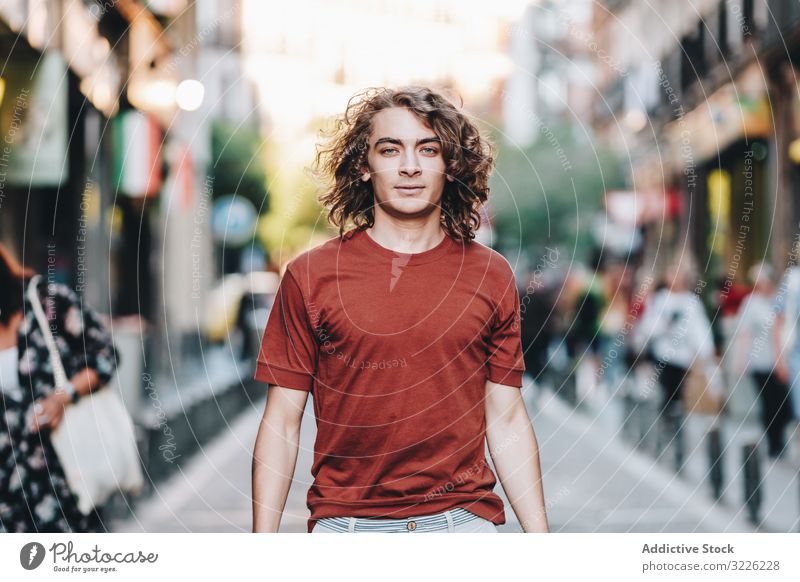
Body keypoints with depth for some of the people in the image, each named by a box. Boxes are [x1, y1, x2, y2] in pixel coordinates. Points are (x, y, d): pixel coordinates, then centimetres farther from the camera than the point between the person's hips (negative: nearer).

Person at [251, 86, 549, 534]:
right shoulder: (310, 276, 1)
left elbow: (507, 420, 8)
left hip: (462, 520, 1)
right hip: (343, 523, -1)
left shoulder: (492, 276, 6)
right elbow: (283, 421, 2)